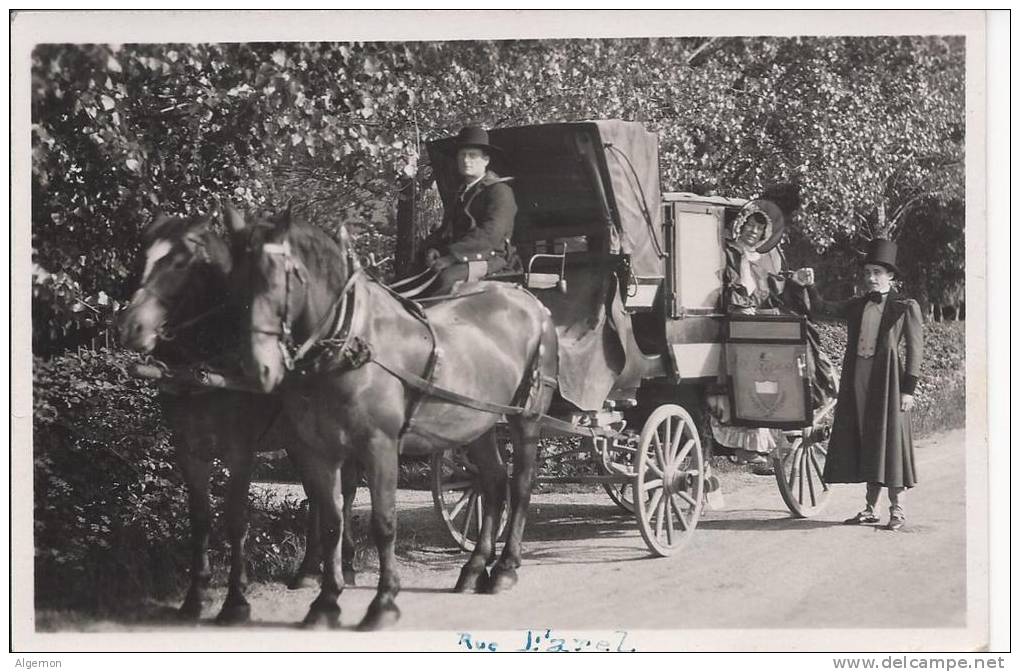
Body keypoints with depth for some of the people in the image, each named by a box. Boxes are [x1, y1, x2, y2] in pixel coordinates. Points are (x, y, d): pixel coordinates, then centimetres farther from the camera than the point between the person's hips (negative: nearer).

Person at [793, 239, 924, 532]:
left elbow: (915, 350, -2)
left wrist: (909, 388, -8)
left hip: (887, 380, -5)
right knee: (863, 442, 7)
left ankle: (897, 510, 7)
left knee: (889, 440, -2)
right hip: (857, 381, 5)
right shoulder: (856, 306, 15)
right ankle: (870, 508, 16)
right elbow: (822, 308, 14)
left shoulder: (905, 307, 0)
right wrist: (809, 286, -4)